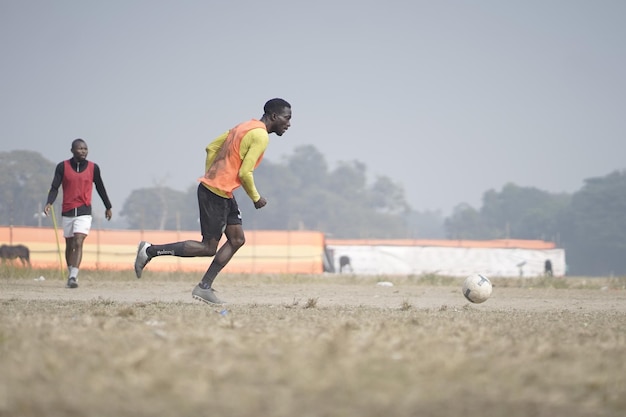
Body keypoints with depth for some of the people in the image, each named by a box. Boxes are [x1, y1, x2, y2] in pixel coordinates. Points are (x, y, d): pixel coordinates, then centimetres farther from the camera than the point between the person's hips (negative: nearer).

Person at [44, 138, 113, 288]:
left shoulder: (93, 168, 1)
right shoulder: (63, 167, -2)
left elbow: (100, 188, 14)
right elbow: (54, 188, -4)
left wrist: (108, 207, 22)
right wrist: (49, 203, -22)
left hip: (84, 212, -1)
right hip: (67, 212, 1)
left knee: (78, 243, -16)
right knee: (69, 245, 11)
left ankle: (73, 278, -23)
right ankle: (71, 274, 27)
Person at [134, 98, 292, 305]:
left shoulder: (244, 127, 15)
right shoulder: (261, 136, -14)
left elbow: (211, 148, 18)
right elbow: (244, 173, -18)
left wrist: (210, 177, 18)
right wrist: (256, 198, -3)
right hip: (217, 193, -10)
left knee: (237, 240, 10)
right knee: (208, 248, -3)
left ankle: (204, 287, 10)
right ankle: (150, 250, 0)